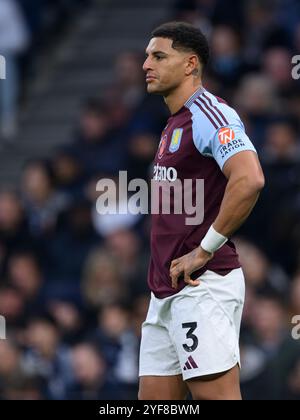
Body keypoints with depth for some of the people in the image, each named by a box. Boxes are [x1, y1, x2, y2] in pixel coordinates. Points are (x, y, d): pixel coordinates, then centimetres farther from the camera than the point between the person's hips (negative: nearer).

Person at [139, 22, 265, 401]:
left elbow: (249, 180, -27)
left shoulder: (209, 114, -11)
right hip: (166, 291, 10)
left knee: (217, 397, -11)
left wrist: (204, 250, -21)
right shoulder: (175, 123, 20)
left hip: (202, 286, -10)